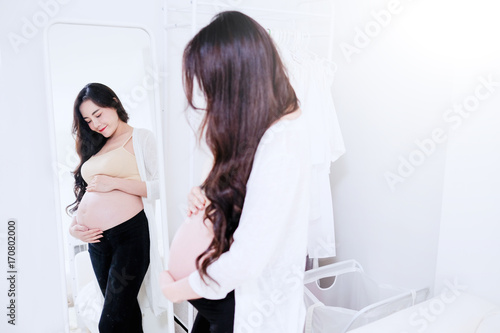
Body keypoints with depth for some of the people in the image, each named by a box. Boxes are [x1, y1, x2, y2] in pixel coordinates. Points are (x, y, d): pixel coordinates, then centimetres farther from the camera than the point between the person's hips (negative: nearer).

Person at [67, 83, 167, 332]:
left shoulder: (141, 138, -1)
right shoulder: (95, 148, 20)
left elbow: (163, 186, -13)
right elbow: (84, 193, 22)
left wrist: (115, 182, -16)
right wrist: (73, 225, 6)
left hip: (131, 232, -7)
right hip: (97, 240, 7)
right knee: (125, 311, 14)